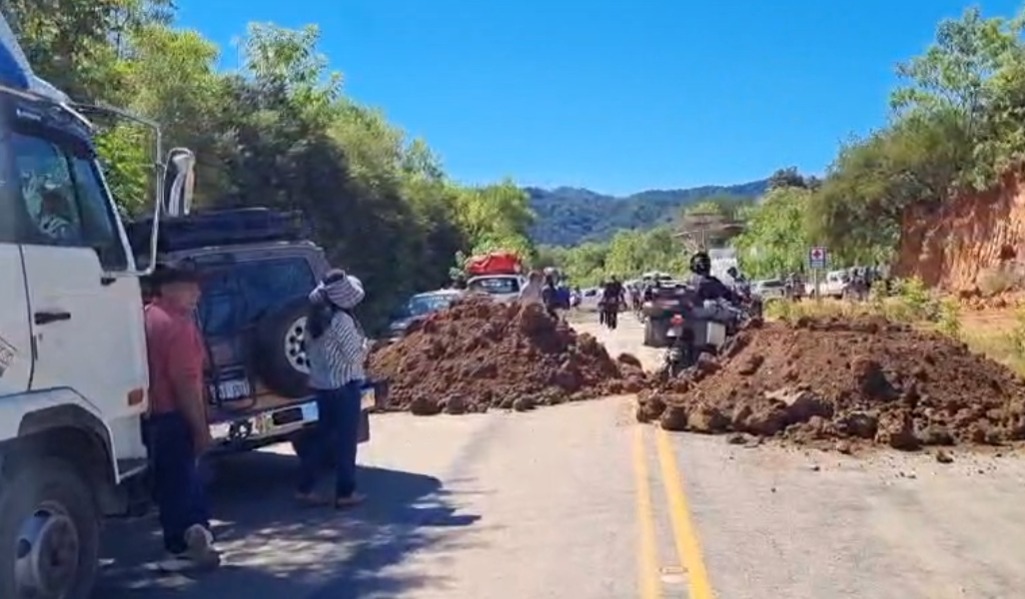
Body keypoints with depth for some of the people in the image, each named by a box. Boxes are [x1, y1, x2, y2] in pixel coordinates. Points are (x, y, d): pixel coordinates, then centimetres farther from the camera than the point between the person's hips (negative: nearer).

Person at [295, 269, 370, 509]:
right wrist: (366, 347, 4)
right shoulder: (341, 319, -18)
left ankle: (305, 488, 17)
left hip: (320, 384, 8)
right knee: (346, 439, 2)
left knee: (322, 436, 15)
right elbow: (355, 355, -15)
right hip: (344, 385, -8)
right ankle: (345, 493, 8)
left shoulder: (314, 318, 7)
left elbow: (310, 350, 16)